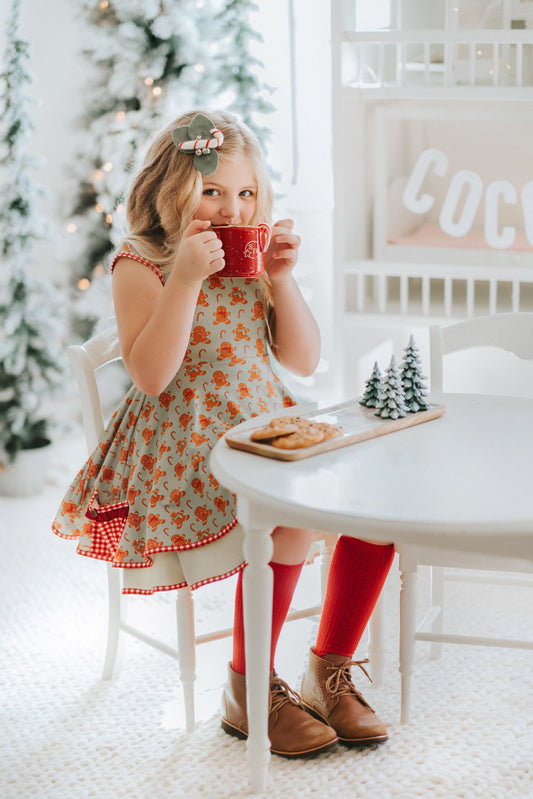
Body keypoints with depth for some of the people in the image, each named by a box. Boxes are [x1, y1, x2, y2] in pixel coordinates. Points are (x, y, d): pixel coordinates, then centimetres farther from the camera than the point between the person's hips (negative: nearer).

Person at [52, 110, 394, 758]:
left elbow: (303, 360, 8)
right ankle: (248, 691, -11)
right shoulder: (141, 263, -6)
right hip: (185, 447, -6)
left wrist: (281, 277, -5)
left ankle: (329, 671, -2)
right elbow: (151, 375, -19)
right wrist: (186, 278, -24)